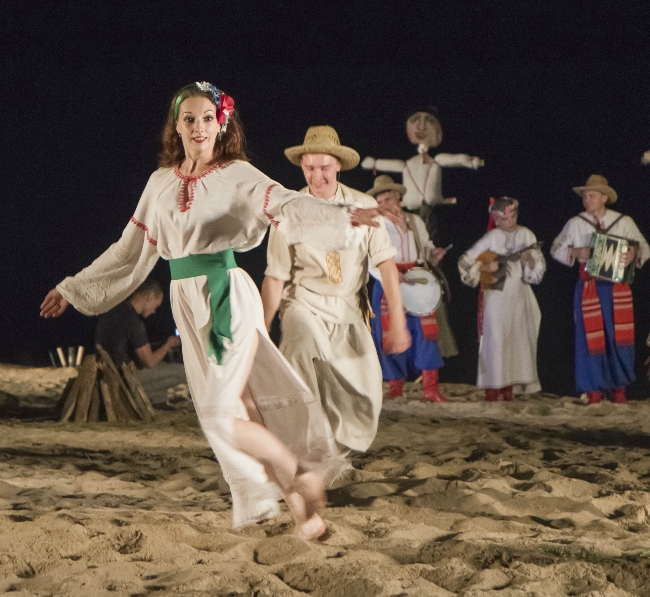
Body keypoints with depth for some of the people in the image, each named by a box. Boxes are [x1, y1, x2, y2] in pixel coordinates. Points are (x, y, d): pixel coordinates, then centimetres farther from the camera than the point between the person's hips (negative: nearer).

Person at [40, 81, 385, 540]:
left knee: (224, 413, -14)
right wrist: (73, 288, 21)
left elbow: (287, 207, -18)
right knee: (242, 409, 5)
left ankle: (302, 476, 4)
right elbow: (131, 250, 18)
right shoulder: (161, 183, 10)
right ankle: (300, 503, 14)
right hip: (188, 305, 5)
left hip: (230, 298, -5)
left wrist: (346, 218, -35)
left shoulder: (236, 176, -4)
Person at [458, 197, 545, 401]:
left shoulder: (526, 235, 5)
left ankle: (509, 386, 10)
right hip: (496, 295, -3)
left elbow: (539, 269, 4)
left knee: (517, 340, 3)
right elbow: (465, 261, 0)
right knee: (495, 339, -6)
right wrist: (485, 267, -13)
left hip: (520, 294, 3)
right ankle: (493, 386, -2)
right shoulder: (491, 238, -2)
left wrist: (530, 261, -16)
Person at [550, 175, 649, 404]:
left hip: (617, 286, 0)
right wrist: (576, 252, -9)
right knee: (590, 336, -1)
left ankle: (619, 388, 9)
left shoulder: (624, 222, 4)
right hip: (589, 287, 0)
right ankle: (594, 390, 8)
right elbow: (556, 248, 9)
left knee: (619, 335, -3)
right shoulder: (575, 224, 5)